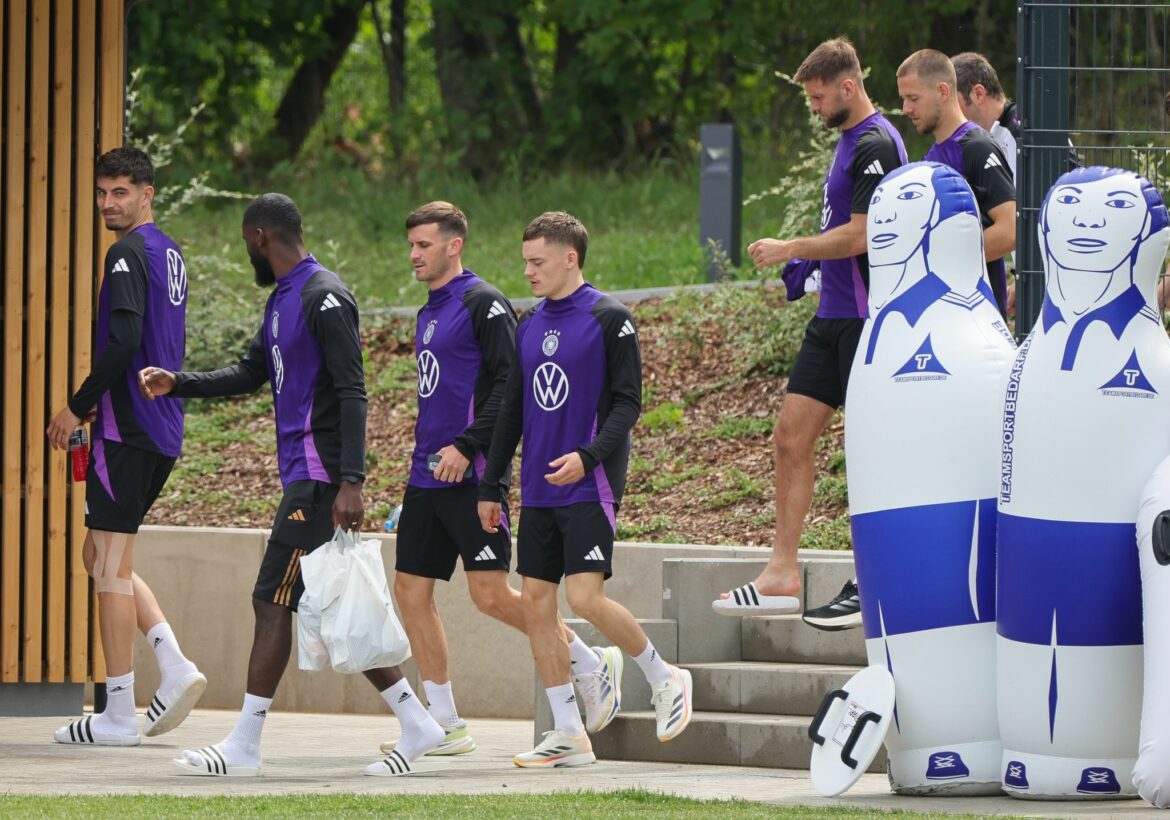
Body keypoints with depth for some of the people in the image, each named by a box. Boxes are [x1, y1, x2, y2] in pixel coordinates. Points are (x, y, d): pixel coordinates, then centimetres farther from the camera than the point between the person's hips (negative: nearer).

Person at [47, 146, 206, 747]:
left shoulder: (129, 254, -13)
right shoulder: (170, 253, 17)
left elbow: (124, 340, -23)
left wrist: (78, 407, -14)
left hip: (126, 428, -9)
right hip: (162, 432, 9)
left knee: (110, 567, -4)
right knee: (103, 558, 17)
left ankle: (118, 715, -3)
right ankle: (176, 668, 5)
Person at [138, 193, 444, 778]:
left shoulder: (324, 298, -13)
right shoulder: (282, 299, 18)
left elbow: (352, 394, -19)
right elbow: (251, 373, 28)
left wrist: (351, 482, -25)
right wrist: (177, 384, 14)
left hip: (320, 479, -10)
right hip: (303, 474, 10)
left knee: (272, 602, -8)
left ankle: (243, 748, -6)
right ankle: (416, 724, 13)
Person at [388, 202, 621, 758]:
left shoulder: (484, 304, -9)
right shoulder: (428, 314, 18)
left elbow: (512, 384, -16)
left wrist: (466, 446, -21)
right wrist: (427, 457, 20)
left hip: (473, 477, -9)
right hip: (428, 477, 9)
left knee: (491, 596, -10)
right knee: (411, 590, 3)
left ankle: (591, 664, 8)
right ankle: (444, 724, 8)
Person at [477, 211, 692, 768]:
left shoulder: (609, 319, -6)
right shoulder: (530, 325, 14)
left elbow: (628, 402, -9)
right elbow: (512, 410, 19)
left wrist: (588, 456, -23)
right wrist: (490, 486, 17)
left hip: (589, 486, -7)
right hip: (539, 491, 7)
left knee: (585, 596, -17)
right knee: (535, 602, 2)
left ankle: (664, 679, 6)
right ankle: (569, 735, 7)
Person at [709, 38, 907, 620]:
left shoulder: (876, 145, -14)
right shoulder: (849, 141, 17)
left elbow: (861, 235, -20)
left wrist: (790, 250, -11)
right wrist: (808, 261, 13)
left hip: (865, 319, -10)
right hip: (833, 315, 10)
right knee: (791, 435, 6)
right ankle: (783, 576, 6)